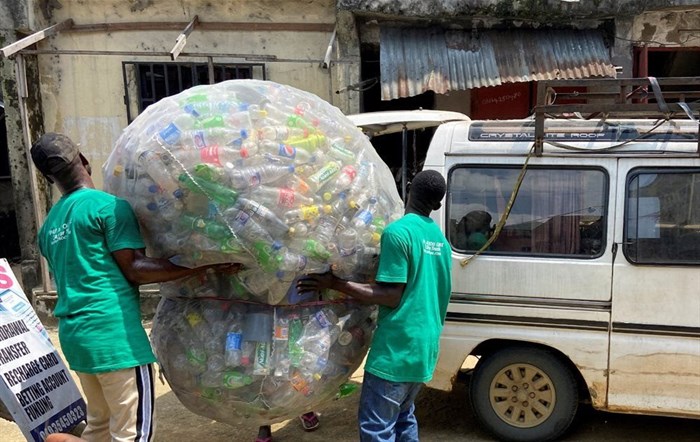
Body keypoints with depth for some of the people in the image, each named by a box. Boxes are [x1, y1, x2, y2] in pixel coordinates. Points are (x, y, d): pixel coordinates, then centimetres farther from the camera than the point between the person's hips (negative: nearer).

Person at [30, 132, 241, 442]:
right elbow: (134, 269, -15)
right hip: (113, 333, -8)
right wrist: (204, 266, -18)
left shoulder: (49, 225, 14)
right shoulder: (108, 205, -10)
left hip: (74, 335, 8)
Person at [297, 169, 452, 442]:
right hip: (425, 346, 9)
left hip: (397, 348, -8)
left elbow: (392, 297, -18)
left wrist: (334, 283, -17)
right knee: (403, 418, 21)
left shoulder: (397, 232, -15)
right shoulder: (439, 238, 10)